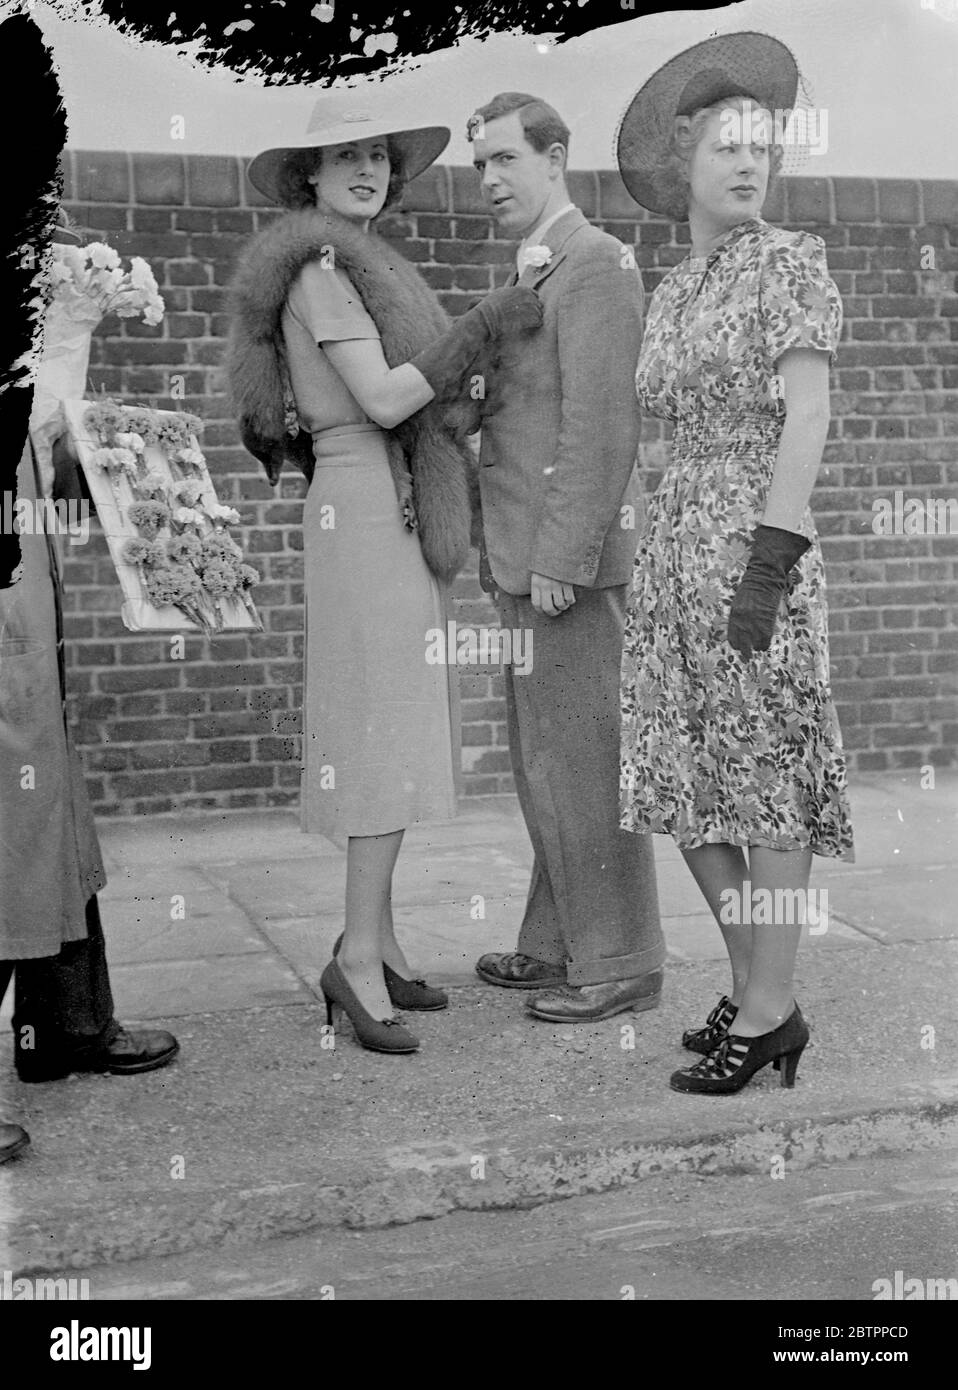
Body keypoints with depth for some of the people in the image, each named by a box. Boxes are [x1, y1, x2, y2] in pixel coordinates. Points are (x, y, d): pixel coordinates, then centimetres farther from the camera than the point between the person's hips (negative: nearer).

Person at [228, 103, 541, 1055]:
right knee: (393, 734, -12)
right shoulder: (318, 268, -8)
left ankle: (374, 940, 13)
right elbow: (382, 401, -18)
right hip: (368, 512, -10)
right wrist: (488, 323, -16)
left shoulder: (356, 270, 21)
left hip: (393, 512, 10)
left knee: (391, 731, 8)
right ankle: (360, 958, -8)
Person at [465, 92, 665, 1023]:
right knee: (544, 760, 14)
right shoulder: (531, 276, 21)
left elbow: (602, 428, -18)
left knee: (583, 759, -5)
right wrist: (510, 553, 13)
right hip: (525, 560, 10)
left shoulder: (595, 264, -10)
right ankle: (562, 940, 24)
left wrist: (560, 561, -21)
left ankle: (620, 962, 5)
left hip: (569, 560, -10)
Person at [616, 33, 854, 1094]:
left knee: (765, 775, -2)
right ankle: (754, 990, 22)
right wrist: (671, 554, 16)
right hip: (672, 540, 8)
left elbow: (807, 416, -12)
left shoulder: (790, 259, -3)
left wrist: (771, 562, -20)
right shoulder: (672, 288, 17)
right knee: (684, 784, 9)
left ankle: (769, 1017, 7)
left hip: (752, 541, -7)